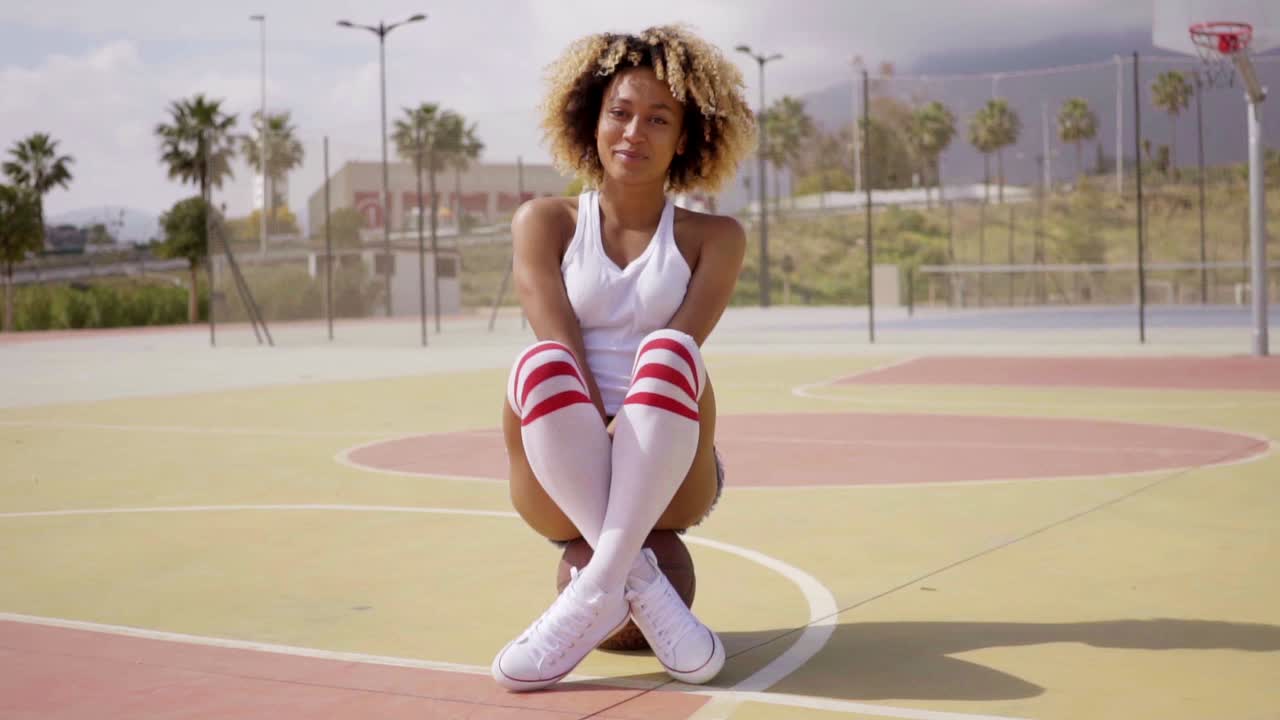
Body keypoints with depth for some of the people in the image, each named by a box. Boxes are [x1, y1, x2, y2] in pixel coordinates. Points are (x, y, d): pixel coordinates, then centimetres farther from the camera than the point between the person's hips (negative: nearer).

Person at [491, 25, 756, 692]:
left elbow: (677, 357, -9)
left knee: (666, 351, -31)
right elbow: (560, 341, -8)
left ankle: (599, 585, -37)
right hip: (563, 484, 0)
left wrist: (630, 429, -24)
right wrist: (596, 428, -22)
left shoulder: (712, 237, 8)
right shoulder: (545, 222, 8)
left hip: (668, 479, 0)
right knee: (539, 364, -31)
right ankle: (640, 583, -34)